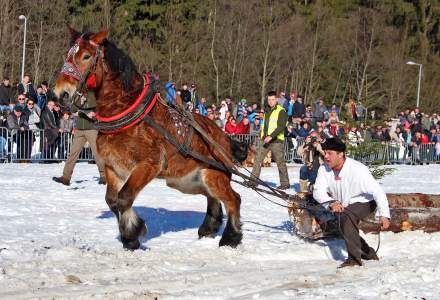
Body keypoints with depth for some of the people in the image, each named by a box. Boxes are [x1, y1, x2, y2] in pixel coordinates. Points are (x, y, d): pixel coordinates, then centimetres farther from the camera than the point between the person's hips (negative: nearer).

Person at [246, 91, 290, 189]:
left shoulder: (281, 111, -6)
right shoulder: (267, 111, 17)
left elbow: (281, 126, -16)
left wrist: (271, 136, -23)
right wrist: (263, 136, 13)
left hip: (276, 140, -7)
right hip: (265, 140, 7)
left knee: (280, 162, -2)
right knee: (258, 159, -1)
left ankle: (285, 183, 6)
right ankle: (253, 180, 1)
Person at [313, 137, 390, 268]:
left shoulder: (357, 170, -33)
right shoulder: (324, 169, -17)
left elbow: (377, 191, -35)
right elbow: (318, 191, -25)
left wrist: (384, 215, -46)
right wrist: (331, 203, -47)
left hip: (364, 202, -7)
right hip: (343, 205, 7)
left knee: (345, 216, -34)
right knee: (345, 230, 22)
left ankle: (354, 258, -28)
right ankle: (369, 254, 49)